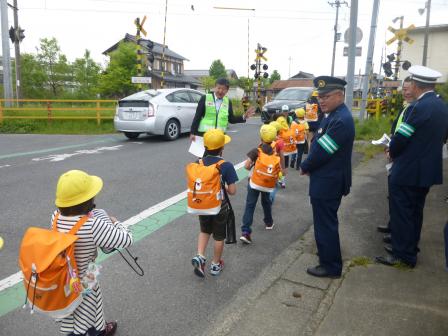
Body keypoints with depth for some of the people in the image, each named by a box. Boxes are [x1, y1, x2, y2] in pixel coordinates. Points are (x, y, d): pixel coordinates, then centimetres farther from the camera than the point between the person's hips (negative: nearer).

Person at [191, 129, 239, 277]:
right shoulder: (226, 166, -20)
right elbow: (232, 191, -18)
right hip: (220, 207, -3)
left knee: (204, 231, 27)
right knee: (219, 237, 17)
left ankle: (199, 256, 10)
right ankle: (215, 265, 32)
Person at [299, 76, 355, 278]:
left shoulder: (341, 120, -24)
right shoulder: (335, 115, 8)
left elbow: (323, 151, -23)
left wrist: (305, 167, -7)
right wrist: (309, 166, 2)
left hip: (328, 183, -10)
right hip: (327, 180, 10)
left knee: (326, 224, 3)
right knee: (325, 222, 23)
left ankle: (331, 267, 19)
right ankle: (328, 255, 42)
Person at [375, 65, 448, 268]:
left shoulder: (418, 107, -20)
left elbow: (400, 138, -17)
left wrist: (392, 153, 2)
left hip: (408, 171, -9)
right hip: (428, 169, 9)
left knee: (401, 213, 2)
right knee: (415, 212, 19)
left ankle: (403, 255, 11)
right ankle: (410, 249, 31)